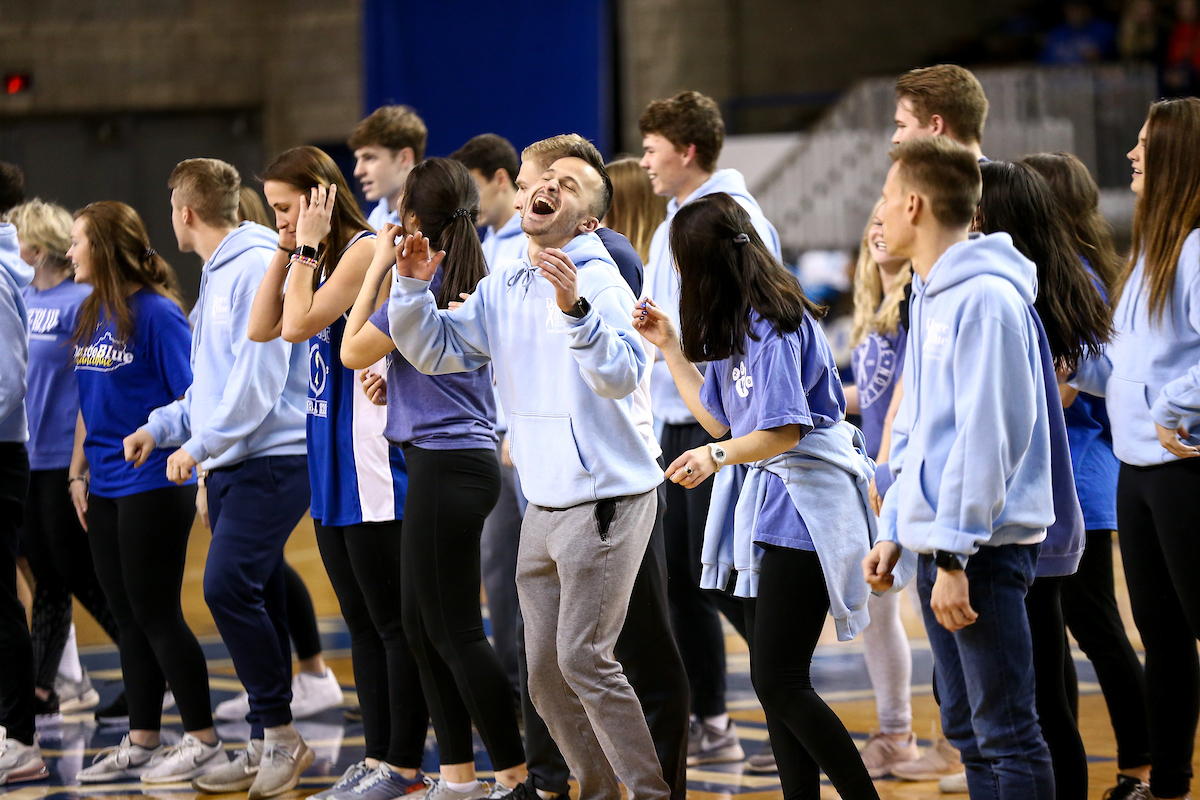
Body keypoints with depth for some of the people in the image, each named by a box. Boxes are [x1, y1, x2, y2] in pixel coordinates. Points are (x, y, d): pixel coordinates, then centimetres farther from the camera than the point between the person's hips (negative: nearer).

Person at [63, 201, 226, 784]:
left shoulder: (157, 313, -12)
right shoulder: (93, 316, 10)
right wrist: (78, 472, 15)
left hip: (154, 488, -8)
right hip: (106, 490, 8)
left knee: (156, 614, -4)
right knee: (128, 618, 12)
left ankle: (203, 742, 5)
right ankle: (141, 742, 19)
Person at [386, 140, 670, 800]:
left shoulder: (598, 282, -13)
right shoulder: (503, 289, 10)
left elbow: (623, 375, -29)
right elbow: (432, 350, 13)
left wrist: (575, 308, -43)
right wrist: (413, 285, -4)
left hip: (605, 499, -8)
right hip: (544, 505, 8)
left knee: (582, 657, -12)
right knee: (544, 672, 10)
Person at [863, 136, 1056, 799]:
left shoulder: (985, 297, -14)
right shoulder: (928, 296, 17)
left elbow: (986, 435, -19)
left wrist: (954, 554, -21)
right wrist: (894, 532, 17)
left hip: (982, 546, -10)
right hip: (937, 544, 10)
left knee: (1006, 732, -8)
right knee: (967, 729, 12)